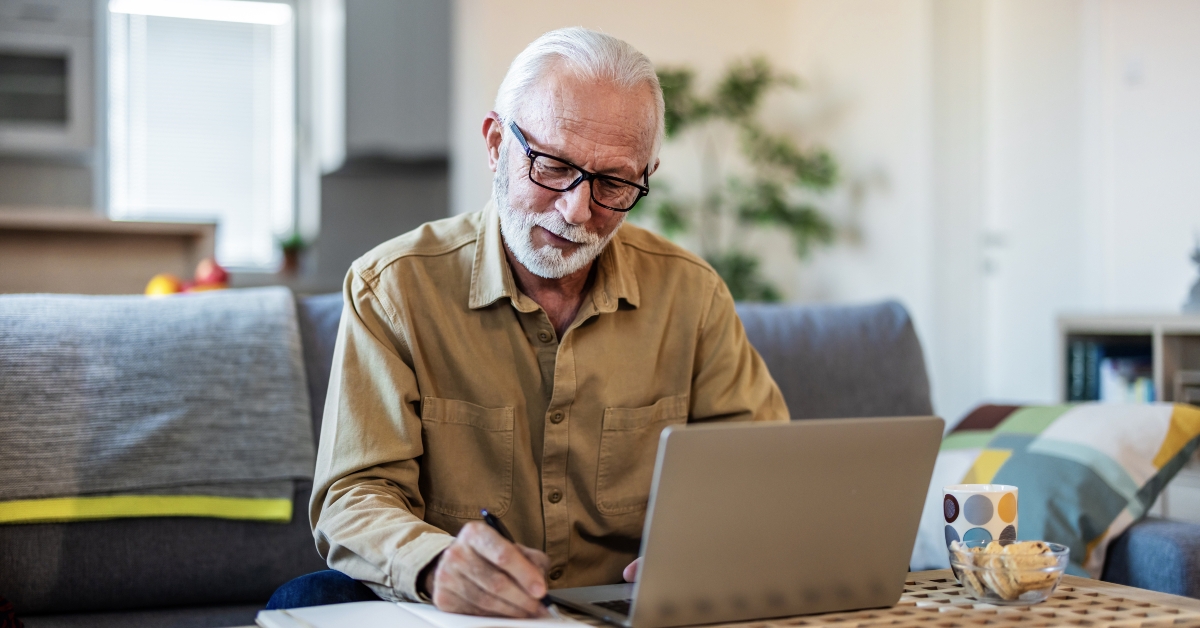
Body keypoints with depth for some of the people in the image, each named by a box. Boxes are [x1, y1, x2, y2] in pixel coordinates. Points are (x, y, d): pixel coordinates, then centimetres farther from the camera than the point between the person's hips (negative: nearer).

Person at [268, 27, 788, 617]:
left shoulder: (690, 294, 2)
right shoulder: (392, 287, -6)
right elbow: (355, 499, -11)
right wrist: (436, 565, -34)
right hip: (444, 615, -1)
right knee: (306, 601, -30)